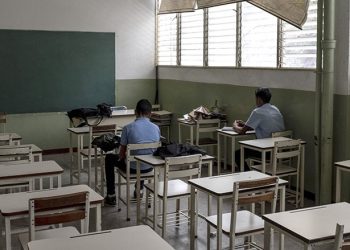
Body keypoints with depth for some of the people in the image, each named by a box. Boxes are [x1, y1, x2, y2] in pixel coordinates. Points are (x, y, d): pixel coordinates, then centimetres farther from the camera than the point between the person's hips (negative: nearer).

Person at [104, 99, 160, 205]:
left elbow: (121, 154, -9)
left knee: (109, 158, 24)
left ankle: (111, 196, 27)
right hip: (149, 168, 4)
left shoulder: (128, 128, -16)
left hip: (132, 168, -4)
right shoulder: (156, 128, -5)